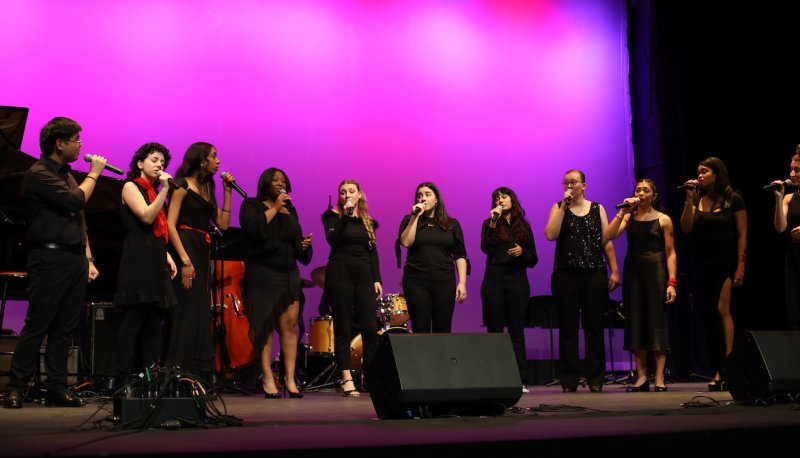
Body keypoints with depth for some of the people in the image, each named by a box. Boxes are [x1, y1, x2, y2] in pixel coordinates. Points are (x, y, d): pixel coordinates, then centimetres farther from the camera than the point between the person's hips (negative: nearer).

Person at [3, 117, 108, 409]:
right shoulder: (39, 174, -7)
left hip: (75, 259, 8)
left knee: (64, 329, 7)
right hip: (51, 258, -8)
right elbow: (75, 200, -19)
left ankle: (57, 389, 12)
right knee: (36, 326, -5)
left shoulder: (65, 174, 20)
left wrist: (88, 259, 16)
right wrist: (93, 174, -4)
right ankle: (15, 388, 2)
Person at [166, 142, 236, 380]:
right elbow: (170, 224, -12)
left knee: (201, 314, 8)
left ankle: (197, 376, 13)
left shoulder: (207, 190, 19)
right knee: (185, 313, -9)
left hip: (203, 253, 8)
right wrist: (185, 260, -20)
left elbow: (223, 224, 14)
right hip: (186, 250, -8)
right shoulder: (182, 185, -3)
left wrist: (227, 191, 10)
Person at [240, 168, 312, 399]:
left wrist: (304, 245, 3)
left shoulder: (290, 209, 20)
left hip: (289, 274, 5)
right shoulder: (252, 205, 5)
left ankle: (290, 378, -3)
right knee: (264, 326, -7)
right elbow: (253, 229, -15)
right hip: (262, 273, -5)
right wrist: (274, 208, -9)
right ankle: (267, 378, -6)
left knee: (289, 325, -3)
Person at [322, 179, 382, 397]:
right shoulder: (333, 216, 4)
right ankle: (347, 379, 1)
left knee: (370, 328, -4)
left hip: (363, 275, 4)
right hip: (340, 273, -3)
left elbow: (373, 252, 15)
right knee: (343, 328, -1)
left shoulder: (367, 221, 16)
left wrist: (376, 279, 6)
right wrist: (346, 215, -14)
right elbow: (333, 240, -13)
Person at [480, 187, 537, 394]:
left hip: (517, 281, 1)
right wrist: (493, 222, -14)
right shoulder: (489, 224, 9)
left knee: (516, 331, -1)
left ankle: (521, 380, 0)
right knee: (494, 331, 0)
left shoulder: (524, 227, 12)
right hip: (494, 281, -1)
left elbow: (533, 260, 11)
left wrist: (522, 252, -8)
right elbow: (486, 248, -11)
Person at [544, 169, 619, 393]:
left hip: (594, 274, 1)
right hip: (565, 275, 0)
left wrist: (614, 270, 0)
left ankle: (595, 379, 10)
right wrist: (564, 206, -10)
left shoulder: (597, 209, 11)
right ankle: (569, 380, 5)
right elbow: (550, 235, -8)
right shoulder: (558, 208, 8)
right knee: (568, 329, 0)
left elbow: (607, 241, 8)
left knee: (594, 328, 3)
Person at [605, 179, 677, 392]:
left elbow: (670, 253, -2)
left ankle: (659, 377, 2)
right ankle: (641, 376, 10)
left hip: (655, 272, -3)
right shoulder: (629, 217, 10)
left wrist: (671, 282, -10)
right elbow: (609, 235, -7)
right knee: (635, 321, 3)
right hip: (632, 271, 3)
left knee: (656, 320, -3)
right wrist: (623, 210, -9)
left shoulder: (663, 220, 3)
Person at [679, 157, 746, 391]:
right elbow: (686, 227, -4)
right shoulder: (696, 200, 8)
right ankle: (717, 371, 13)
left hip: (725, 263, -5)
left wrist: (740, 266, -12)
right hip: (702, 264, 5)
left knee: (722, 310, -18)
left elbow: (742, 235, -6)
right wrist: (689, 199, -11)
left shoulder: (733, 200, -4)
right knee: (708, 316, 6)